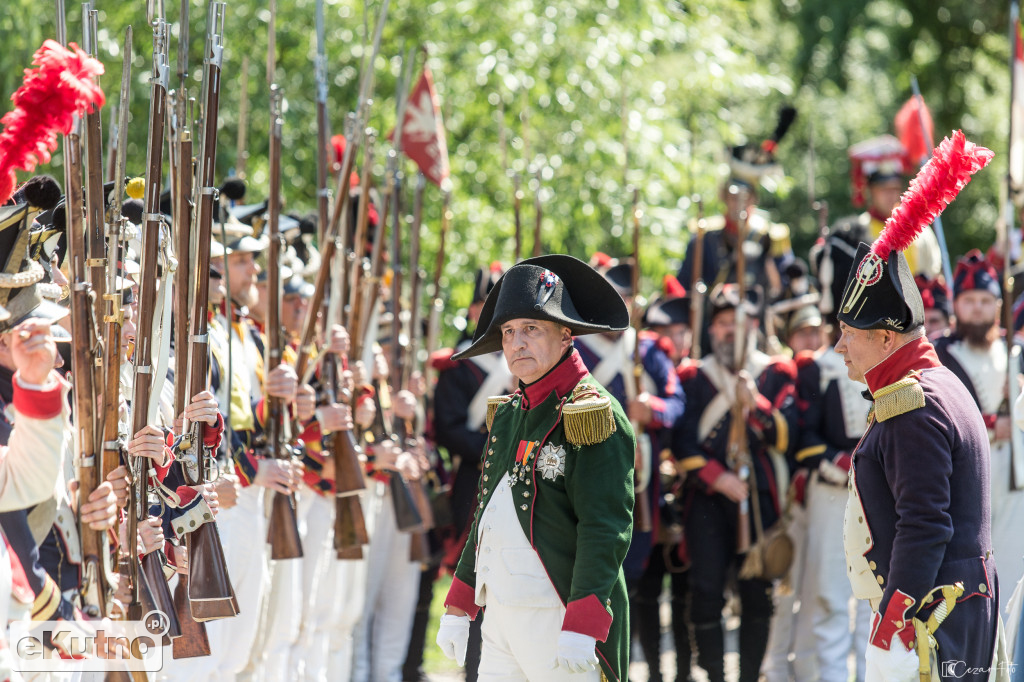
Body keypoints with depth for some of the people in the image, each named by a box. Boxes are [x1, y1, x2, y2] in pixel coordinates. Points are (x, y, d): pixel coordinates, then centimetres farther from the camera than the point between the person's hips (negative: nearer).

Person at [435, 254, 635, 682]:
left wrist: (580, 628, -24)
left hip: (556, 617, -8)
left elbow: (606, 529, -16)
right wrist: (458, 608, 20)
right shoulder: (508, 414, 17)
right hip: (500, 621, 8)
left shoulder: (591, 415, -8)